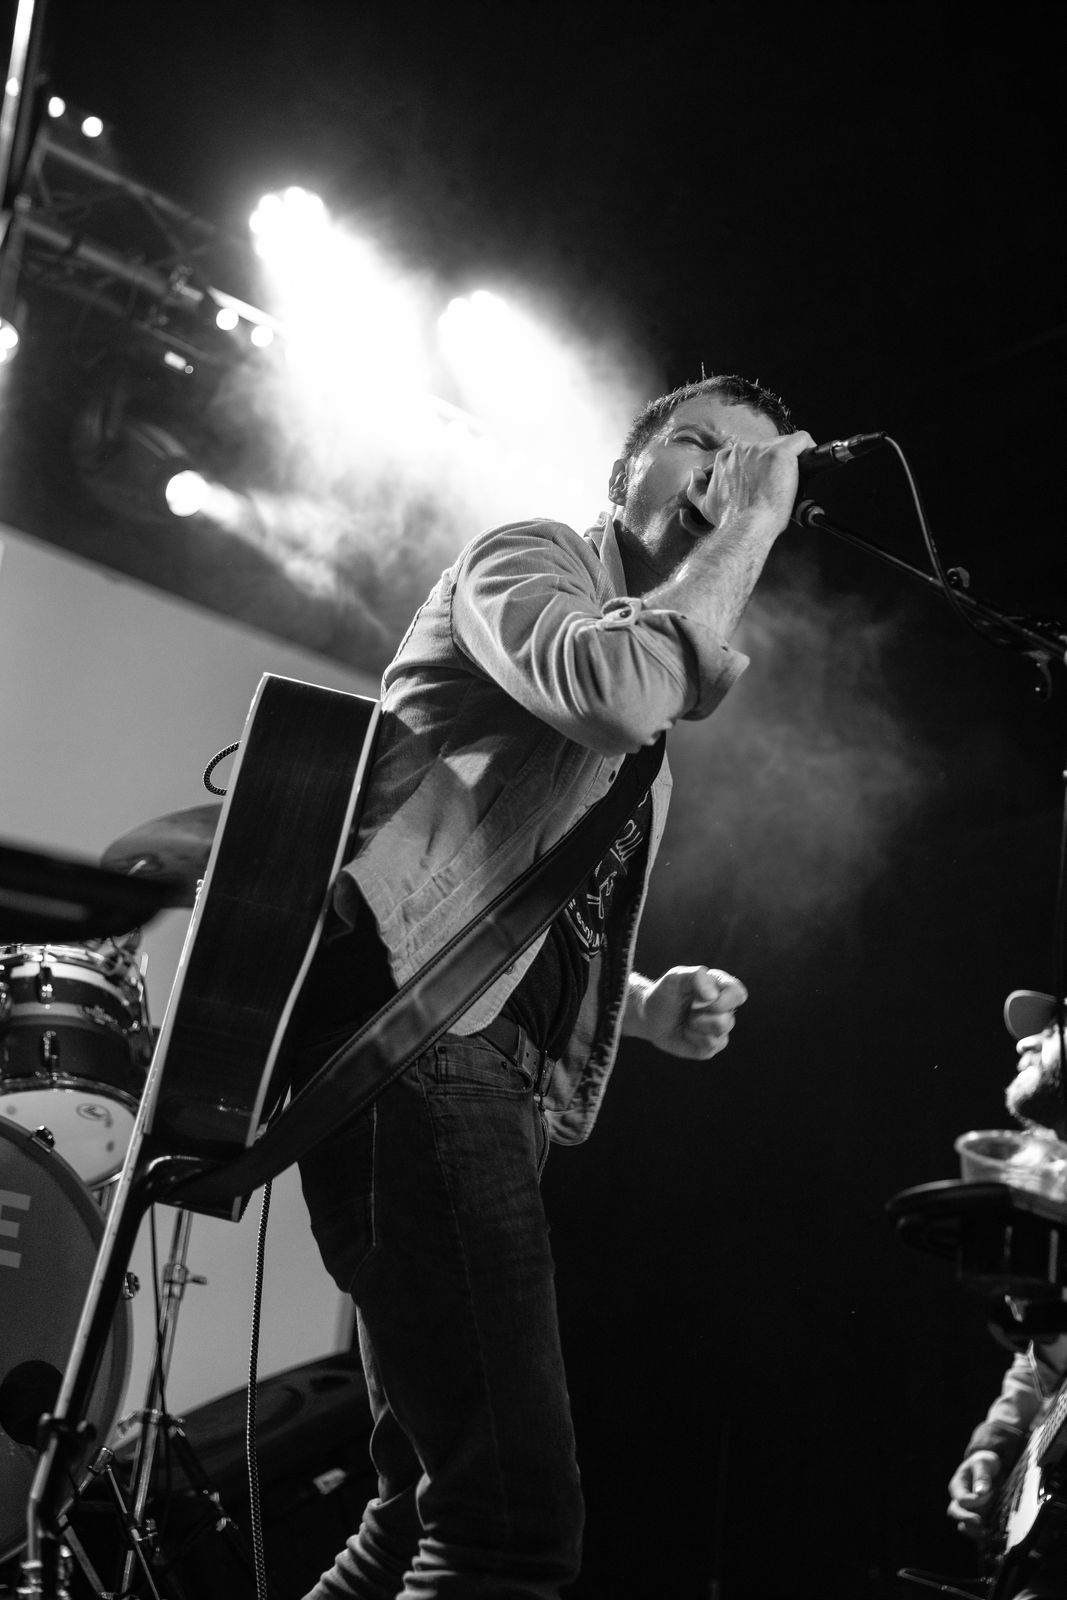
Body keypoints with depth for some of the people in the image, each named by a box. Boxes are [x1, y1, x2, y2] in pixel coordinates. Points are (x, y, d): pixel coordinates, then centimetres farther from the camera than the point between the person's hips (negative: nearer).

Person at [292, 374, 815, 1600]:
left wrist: (646, 1005, 14)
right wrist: (746, 527, -9)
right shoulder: (528, 559, 3)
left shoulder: (651, 708, 29)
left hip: (498, 1071, 10)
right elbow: (619, 690, -23)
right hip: (411, 1036, -10)